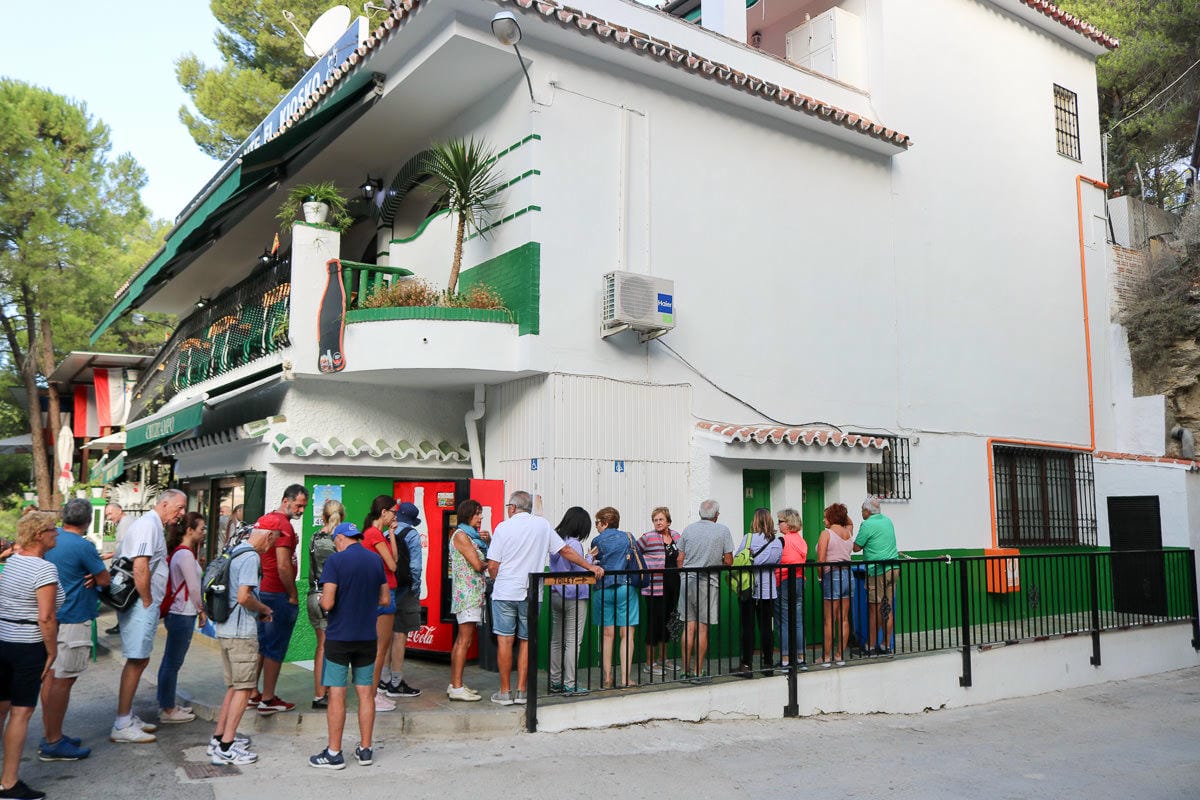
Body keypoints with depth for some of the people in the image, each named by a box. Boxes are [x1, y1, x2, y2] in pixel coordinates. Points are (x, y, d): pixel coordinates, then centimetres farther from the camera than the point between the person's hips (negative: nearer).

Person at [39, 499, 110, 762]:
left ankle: (51, 735, 23)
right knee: (63, 680, -2)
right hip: (73, 620, -9)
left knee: (51, 675, 14)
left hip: (52, 617, 9)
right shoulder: (83, 546, -19)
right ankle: (53, 744, 4)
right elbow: (105, 580, -12)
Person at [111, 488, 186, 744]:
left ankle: (128, 717, 25)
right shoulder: (149, 525, -15)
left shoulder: (153, 525, 17)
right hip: (141, 605, -11)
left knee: (139, 660, 16)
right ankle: (122, 726, 1)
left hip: (143, 605, 11)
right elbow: (140, 567, -24)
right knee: (137, 661, -5)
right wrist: (147, 602, -16)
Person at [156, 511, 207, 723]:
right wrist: (201, 610, -5)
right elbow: (193, 587, -16)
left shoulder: (177, 552, 13)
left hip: (176, 612, 10)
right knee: (173, 662, -2)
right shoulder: (186, 554, -18)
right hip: (183, 615, -10)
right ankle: (168, 710, 5)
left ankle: (166, 704, 26)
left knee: (169, 660, 16)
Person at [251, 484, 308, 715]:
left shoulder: (263, 520, 12)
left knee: (260, 645, 16)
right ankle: (268, 700, 4)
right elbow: (283, 566, -22)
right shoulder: (283, 525, -17)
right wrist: (293, 595, -12)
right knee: (275, 649, -1)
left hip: (260, 591, 9)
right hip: (278, 595, -9)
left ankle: (252, 694, 24)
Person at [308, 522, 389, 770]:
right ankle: (365, 749, 17)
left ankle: (334, 753, 8)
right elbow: (385, 599, 10)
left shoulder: (336, 560, -12)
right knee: (366, 693, 10)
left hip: (339, 637, -5)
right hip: (367, 638, 5)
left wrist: (321, 599, 5)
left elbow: (327, 603, -17)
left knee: (337, 694, 2)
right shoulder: (376, 560, 5)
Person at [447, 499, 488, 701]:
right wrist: (490, 562, 3)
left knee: (461, 639, 11)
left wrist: (488, 542, 1)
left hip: (475, 592, 10)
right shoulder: (461, 534, -10)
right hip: (467, 592, -10)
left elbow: (487, 559, 16)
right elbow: (478, 565, -17)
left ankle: (454, 684, 16)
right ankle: (457, 688, -9)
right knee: (465, 640, -10)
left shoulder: (473, 535, 18)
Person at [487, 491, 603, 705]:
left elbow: (492, 566, -5)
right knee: (526, 641, 10)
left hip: (505, 593, -3)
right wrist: (591, 567, 14)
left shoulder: (504, 527, -3)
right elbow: (565, 551, 8)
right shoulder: (543, 525, 6)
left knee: (505, 640, 2)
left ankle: (505, 692, 6)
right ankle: (521, 691, 11)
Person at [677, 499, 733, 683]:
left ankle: (686, 670, 12)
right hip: (708, 582, -3)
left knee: (689, 626, 8)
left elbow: (680, 560, 9)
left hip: (688, 580, 3)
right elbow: (728, 561, -1)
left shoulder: (688, 530, 7)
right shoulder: (723, 531, -2)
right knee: (702, 628, 1)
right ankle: (698, 672, 5)